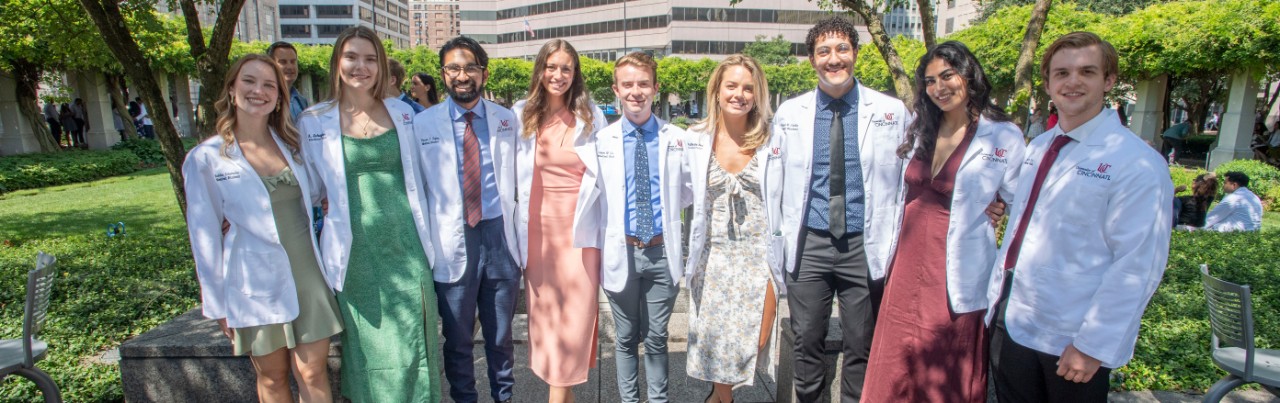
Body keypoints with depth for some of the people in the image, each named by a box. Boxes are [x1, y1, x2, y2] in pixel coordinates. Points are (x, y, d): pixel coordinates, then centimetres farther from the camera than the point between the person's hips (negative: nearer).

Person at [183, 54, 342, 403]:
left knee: (313, 372, 4)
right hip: (255, 284, -2)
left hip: (307, 273, 2)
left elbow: (315, 194, 19)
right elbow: (205, 236, -1)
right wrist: (217, 304, 1)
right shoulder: (206, 158, -4)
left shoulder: (294, 144, 5)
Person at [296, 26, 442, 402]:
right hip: (357, 252, -1)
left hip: (406, 245, 1)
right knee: (368, 343, 10)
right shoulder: (314, 121, 0)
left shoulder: (402, 113, 5)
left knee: (412, 340, 8)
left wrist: (427, 236, 11)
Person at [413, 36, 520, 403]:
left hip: (500, 237, 2)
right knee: (458, 339, 14)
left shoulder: (507, 120, 5)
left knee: (501, 336, 16)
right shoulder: (422, 124, -2)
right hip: (452, 243, -1)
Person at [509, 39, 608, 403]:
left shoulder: (591, 116, 0)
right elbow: (514, 175, 9)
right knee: (546, 314, 8)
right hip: (539, 229, 2)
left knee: (577, 314, 0)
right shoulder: (522, 115, 3)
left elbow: (606, 170, 5)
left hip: (580, 228, -1)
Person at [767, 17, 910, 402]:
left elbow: (908, 182, 2)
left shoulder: (893, 111, -1)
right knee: (807, 340, 12)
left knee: (861, 345, 12)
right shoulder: (788, 114, 2)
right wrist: (774, 242, 5)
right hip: (808, 244, 1)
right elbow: (774, 184, 5)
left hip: (866, 246, 0)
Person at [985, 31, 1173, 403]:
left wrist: (1093, 345, -17)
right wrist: (995, 297, 10)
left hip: (1070, 345, -6)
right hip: (1009, 324, 6)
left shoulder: (1137, 163, -14)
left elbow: (1138, 266, -17)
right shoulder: (1036, 149, 7)